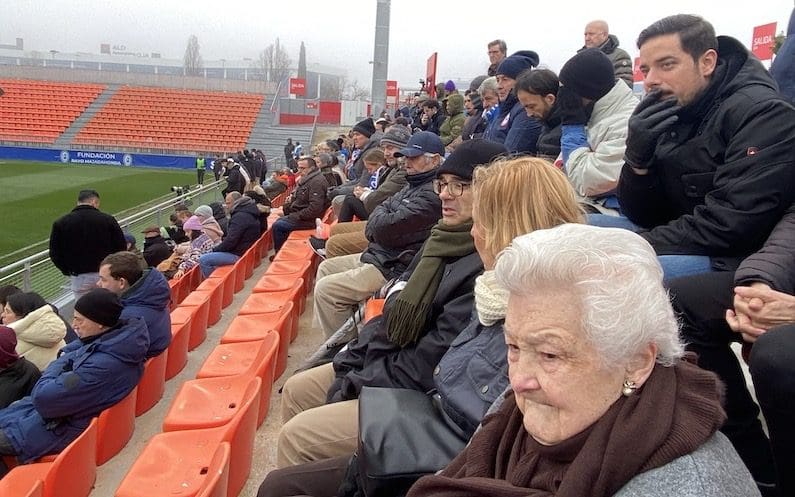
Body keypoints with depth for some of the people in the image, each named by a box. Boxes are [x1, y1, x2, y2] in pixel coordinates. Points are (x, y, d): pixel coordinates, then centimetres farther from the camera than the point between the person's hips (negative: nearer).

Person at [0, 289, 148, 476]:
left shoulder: (103, 366, -36)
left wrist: (60, 362, -13)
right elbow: (80, 346, 13)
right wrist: (67, 355, -6)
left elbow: (42, 398, -28)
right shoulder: (120, 334, -9)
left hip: (61, 428, -9)